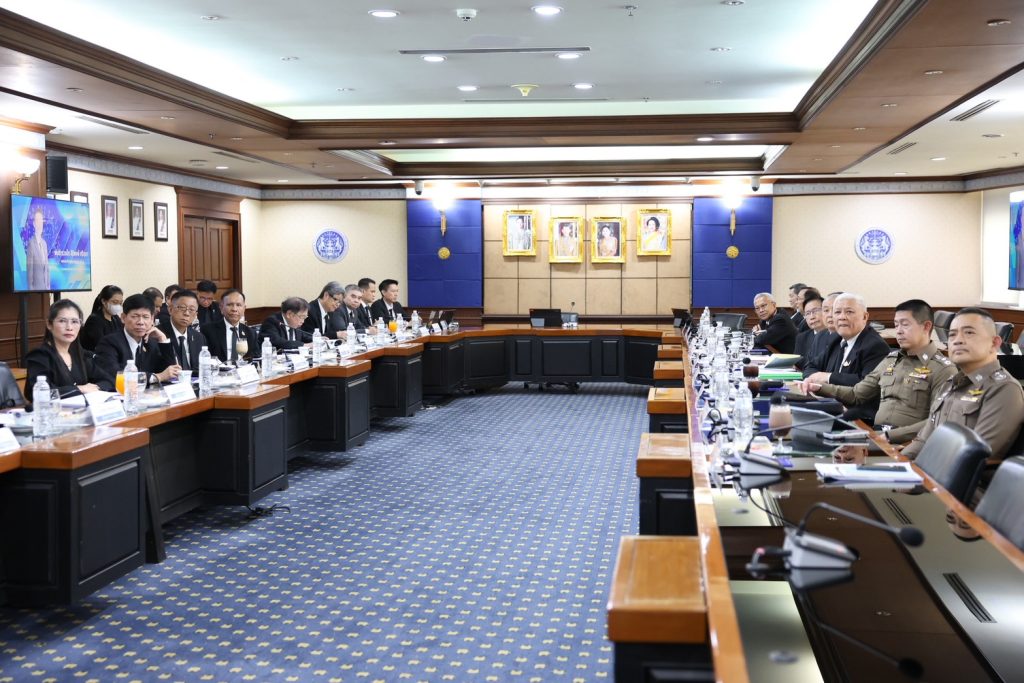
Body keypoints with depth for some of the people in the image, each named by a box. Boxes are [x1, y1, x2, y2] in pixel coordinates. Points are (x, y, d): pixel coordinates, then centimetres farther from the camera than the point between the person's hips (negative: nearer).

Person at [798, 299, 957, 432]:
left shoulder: (943, 369, -3)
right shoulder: (890, 360, 19)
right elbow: (857, 394, 23)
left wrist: (890, 435, -21)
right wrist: (820, 388, 6)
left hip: (906, 443, -6)